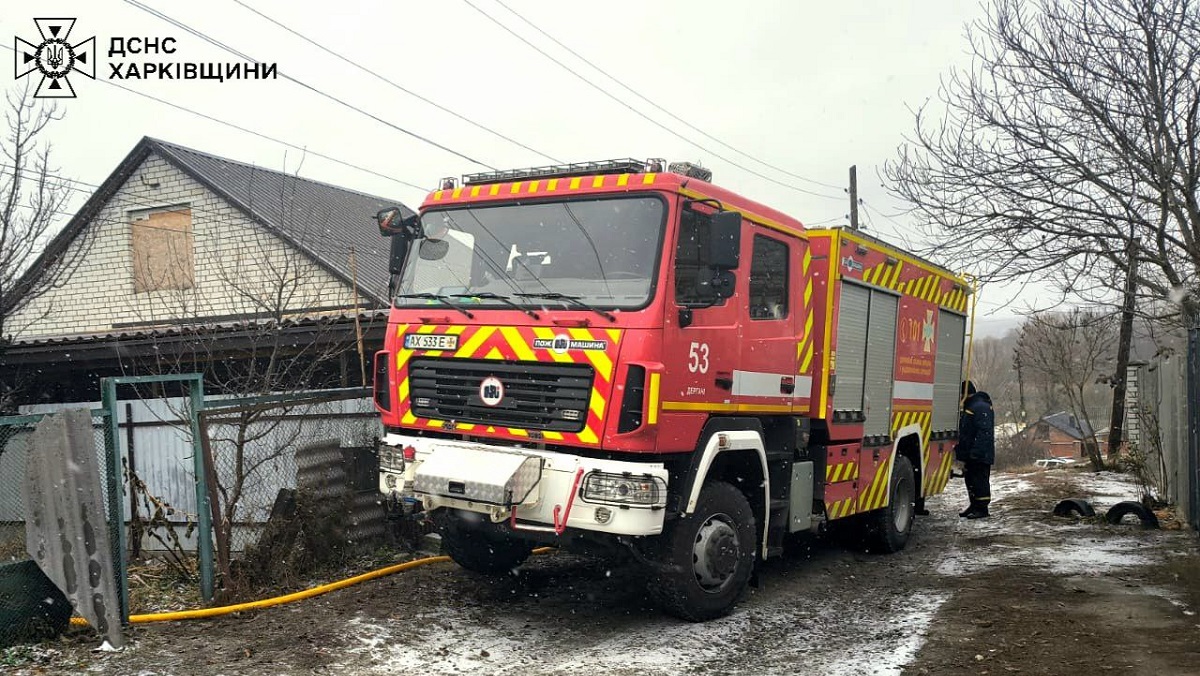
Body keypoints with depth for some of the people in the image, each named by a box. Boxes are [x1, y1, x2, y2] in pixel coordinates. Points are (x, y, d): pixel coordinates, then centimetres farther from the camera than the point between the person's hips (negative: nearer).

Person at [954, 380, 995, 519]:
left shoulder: (981, 407, -16)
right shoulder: (969, 407, 18)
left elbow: (984, 432, -24)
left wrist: (976, 450, -27)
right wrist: (960, 448, 24)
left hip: (980, 455, -11)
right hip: (970, 455, 11)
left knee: (980, 480, -6)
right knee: (970, 479, 15)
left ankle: (982, 508, -1)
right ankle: (974, 506, 24)